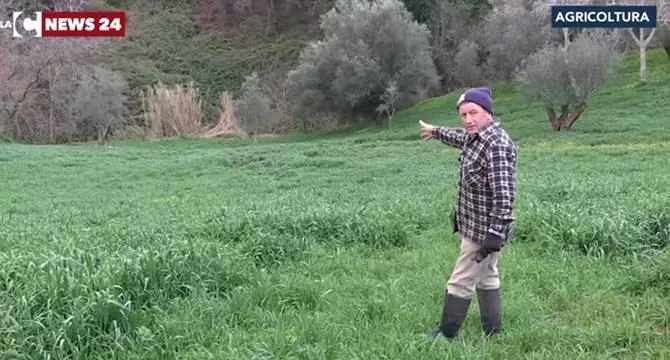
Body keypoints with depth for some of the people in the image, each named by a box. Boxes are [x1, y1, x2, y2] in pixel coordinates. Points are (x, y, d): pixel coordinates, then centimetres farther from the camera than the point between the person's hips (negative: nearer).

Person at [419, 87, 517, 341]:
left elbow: (504, 195, -29)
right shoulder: (477, 136, 4)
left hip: (483, 231, -10)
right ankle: (492, 333, 29)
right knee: (487, 279, 17)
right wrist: (435, 131, 47)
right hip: (476, 226, 10)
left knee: (461, 282, 2)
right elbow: (460, 138, 31)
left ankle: (447, 334, 16)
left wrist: (494, 237, -29)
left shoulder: (497, 145, -25)